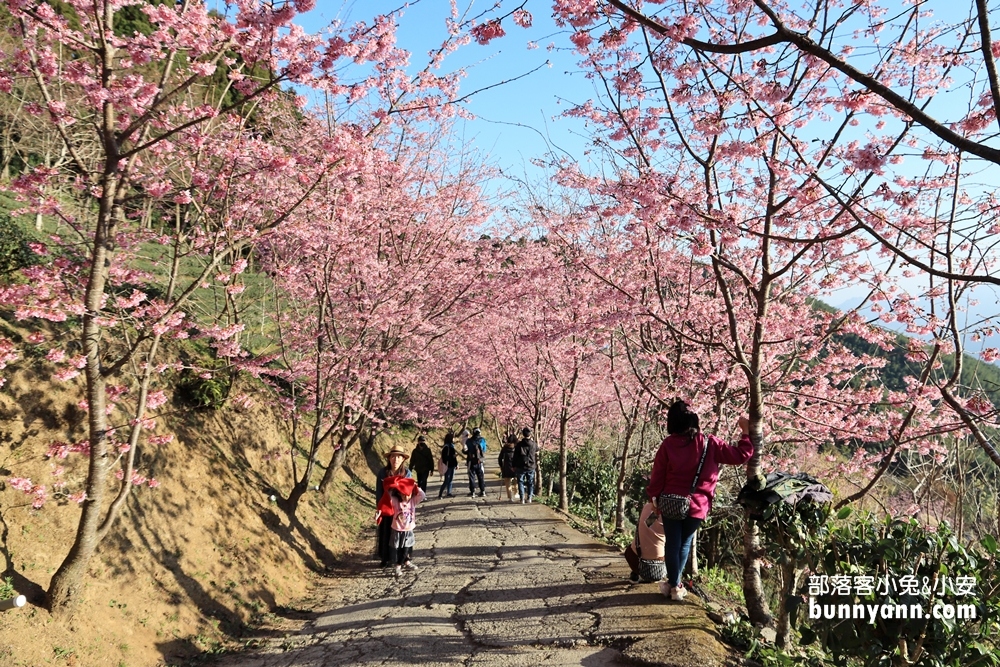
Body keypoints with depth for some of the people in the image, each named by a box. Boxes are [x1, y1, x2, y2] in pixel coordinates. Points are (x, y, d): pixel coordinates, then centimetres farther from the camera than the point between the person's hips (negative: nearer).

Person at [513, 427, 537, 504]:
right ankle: (529, 498, 13)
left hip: (521, 467, -2)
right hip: (531, 467, 2)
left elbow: (515, 456, -3)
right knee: (530, 483, 13)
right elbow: (537, 455, 12)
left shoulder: (519, 444, -8)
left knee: (521, 482, 7)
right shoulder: (534, 444, -2)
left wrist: (514, 466, 4)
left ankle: (522, 499, 2)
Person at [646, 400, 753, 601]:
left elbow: (658, 475, -4)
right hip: (697, 505, 1)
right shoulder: (709, 443, -7)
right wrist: (746, 432, 8)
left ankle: (674, 585, 12)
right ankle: (674, 584, 23)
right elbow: (740, 456, -2)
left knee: (672, 544, 9)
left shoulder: (668, 444, -8)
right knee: (685, 544, 16)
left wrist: (655, 499, 8)